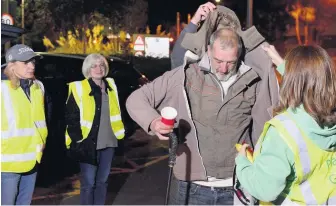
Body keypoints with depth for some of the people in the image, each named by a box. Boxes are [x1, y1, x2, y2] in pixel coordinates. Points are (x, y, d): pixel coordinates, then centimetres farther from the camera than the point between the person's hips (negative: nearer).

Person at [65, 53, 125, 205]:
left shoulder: (110, 86, 7)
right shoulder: (79, 88, -10)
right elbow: (71, 117, -10)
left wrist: (118, 133, 14)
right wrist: (78, 140, -15)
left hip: (108, 142, 6)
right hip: (89, 145, -5)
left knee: (102, 181, 14)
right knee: (89, 183, 0)